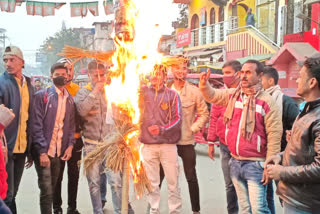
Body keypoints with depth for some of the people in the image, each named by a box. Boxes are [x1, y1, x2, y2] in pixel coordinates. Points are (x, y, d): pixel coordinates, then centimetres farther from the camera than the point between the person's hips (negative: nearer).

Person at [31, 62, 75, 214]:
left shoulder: (70, 99, 11)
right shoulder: (42, 95, -6)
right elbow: (37, 125, -10)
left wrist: (70, 145, -1)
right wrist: (42, 151, -15)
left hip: (60, 152, 5)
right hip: (44, 151, -5)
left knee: (52, 189, 14)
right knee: (47, 191, -6)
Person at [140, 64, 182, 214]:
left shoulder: (172, 95, 2)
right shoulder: (143, 92, 7)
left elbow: (177, 118, -2)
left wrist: (162, 129, -15)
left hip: (168, 144, -1)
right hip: (148, 145, 2)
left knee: (173, 182, 4)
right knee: (152, 182, 9)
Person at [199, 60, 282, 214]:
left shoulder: (266, 101, -11)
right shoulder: (232, 95, 5)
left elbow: (274, 134, -11)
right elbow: (212, 95, 16)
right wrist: (204, 84, -8)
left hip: (255, 164, -5)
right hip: (235, 162, 6)